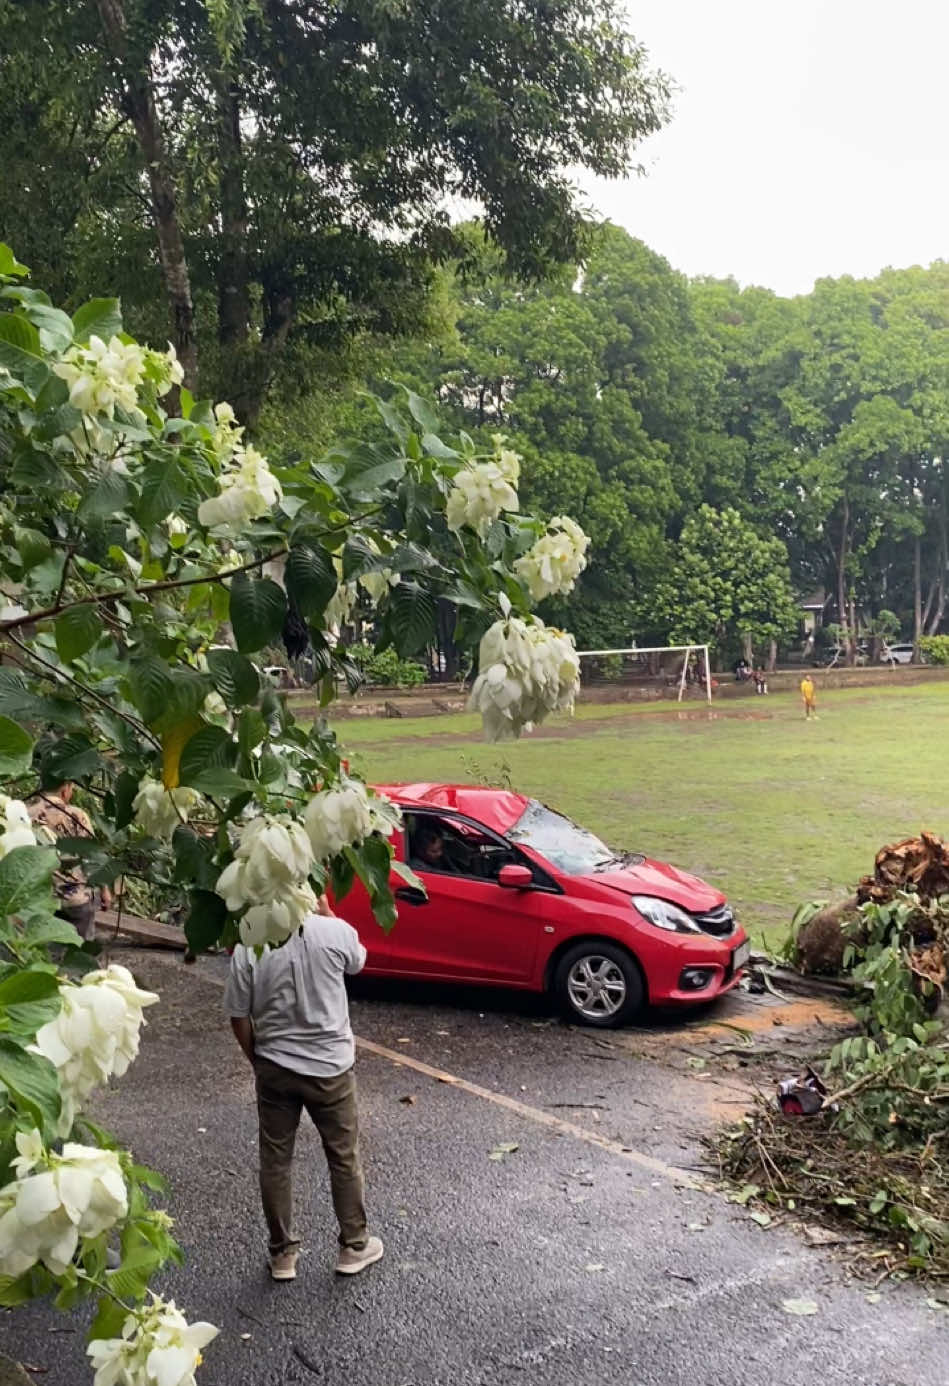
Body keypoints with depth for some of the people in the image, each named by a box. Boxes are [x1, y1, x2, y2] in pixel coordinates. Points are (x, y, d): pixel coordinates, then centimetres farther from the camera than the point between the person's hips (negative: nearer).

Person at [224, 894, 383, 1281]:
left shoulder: (248, 947, -13)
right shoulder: (335, 932, -15)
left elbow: (239, 1018, -5)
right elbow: (357, 962, 9)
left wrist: (257, 1060, 11)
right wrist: (326, 911, 11)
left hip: (274, 1068, 1)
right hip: (330, 1066, -1)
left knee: (275, 1161, 16)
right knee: (344, 1159, 16)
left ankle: (282, 1254, 27)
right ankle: (354, 1246, 30)